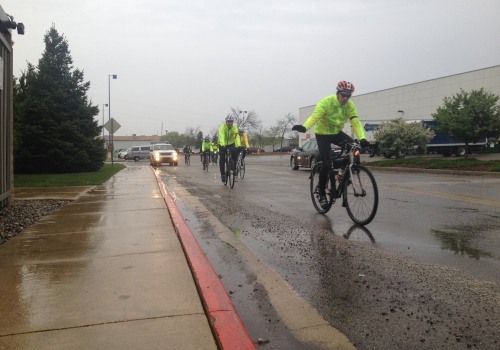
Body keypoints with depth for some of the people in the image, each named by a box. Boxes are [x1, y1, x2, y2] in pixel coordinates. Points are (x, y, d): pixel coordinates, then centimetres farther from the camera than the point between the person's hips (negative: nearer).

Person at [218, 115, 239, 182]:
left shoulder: (234, 127, -18)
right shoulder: (222, 127, -25)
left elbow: (236, 136, -29)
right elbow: (221, 137, -40)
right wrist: (223, 145, -57)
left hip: (231, 144, 2)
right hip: (223, 145, -2)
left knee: (235, 153, -25)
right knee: (222, 159, -10)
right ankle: (222, 174, 4)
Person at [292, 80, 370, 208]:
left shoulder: (350, 105, -9)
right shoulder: (326, 102, -23)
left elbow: (356, 122, -17)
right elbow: (315, 116, -36)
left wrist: (362, 138, -33)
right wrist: (304, 127, -56)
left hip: (337, 133, 5)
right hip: (322, 134, -5)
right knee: (327, 164, -13)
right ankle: (321, 193, 4)